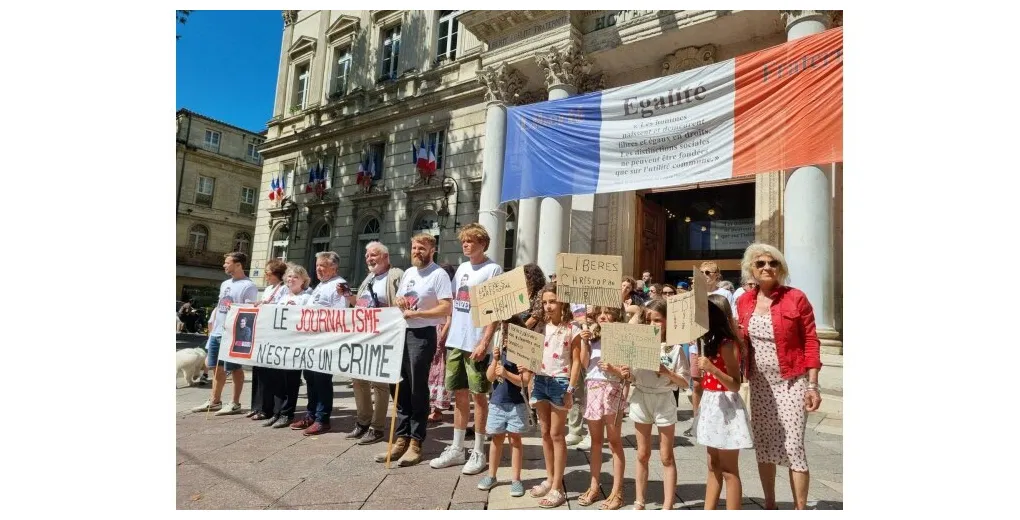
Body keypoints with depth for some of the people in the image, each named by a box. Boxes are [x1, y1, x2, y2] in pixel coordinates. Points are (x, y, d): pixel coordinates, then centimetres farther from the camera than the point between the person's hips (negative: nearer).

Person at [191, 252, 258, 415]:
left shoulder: (248, 286, -11)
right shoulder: (225, 284, 16)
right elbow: (218, 307, 21)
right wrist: (211, 323, 16)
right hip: (216, 333, 9)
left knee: (234, 368, 0)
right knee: (217, 367, 14)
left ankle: (235, 403, 9)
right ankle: (214, 402, 25)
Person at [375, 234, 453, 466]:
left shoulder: (438, 274, -10)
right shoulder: (408, 273, 15)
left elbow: (446, 309, -18)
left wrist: (415, 313, -18)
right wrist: (398, 301, 0)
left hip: (423, 335, -8)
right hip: (402, 333, 8)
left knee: (418, 390, -1)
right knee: (401, 388, 10)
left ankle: (415, 443, 9)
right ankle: (402, 439, 19)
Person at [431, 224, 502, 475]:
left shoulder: (493, 269, -7)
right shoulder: (461, 268, 14)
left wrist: (484, 342, -17)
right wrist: (445, 333, 13)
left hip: (476, 344, -6)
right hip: (455, 341, 7)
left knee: (479, 396, 4)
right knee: (459, 395, 13)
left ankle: (479, 452, 15)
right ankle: (456, 449, 24)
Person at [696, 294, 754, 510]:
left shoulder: (727, 344, -17)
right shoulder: (710, 341, 10)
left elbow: (736, 385, -19)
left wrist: (711, 368, -32)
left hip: (726, 407, -9)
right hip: (712, 405, 9)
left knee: (729, 471, 1)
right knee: (713, 467, 16)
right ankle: (708, 514, 25)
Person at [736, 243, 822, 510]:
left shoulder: (795, 297, -10)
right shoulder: (744, 301, 3)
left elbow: (811, 342, -8)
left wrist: (813, 385, -11)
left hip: (791, 382, -4)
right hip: (760, 382, 4)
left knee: (793, 446, -3)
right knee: (763, 445, 12)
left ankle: (800, 509, 14)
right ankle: (769, 505, 29)